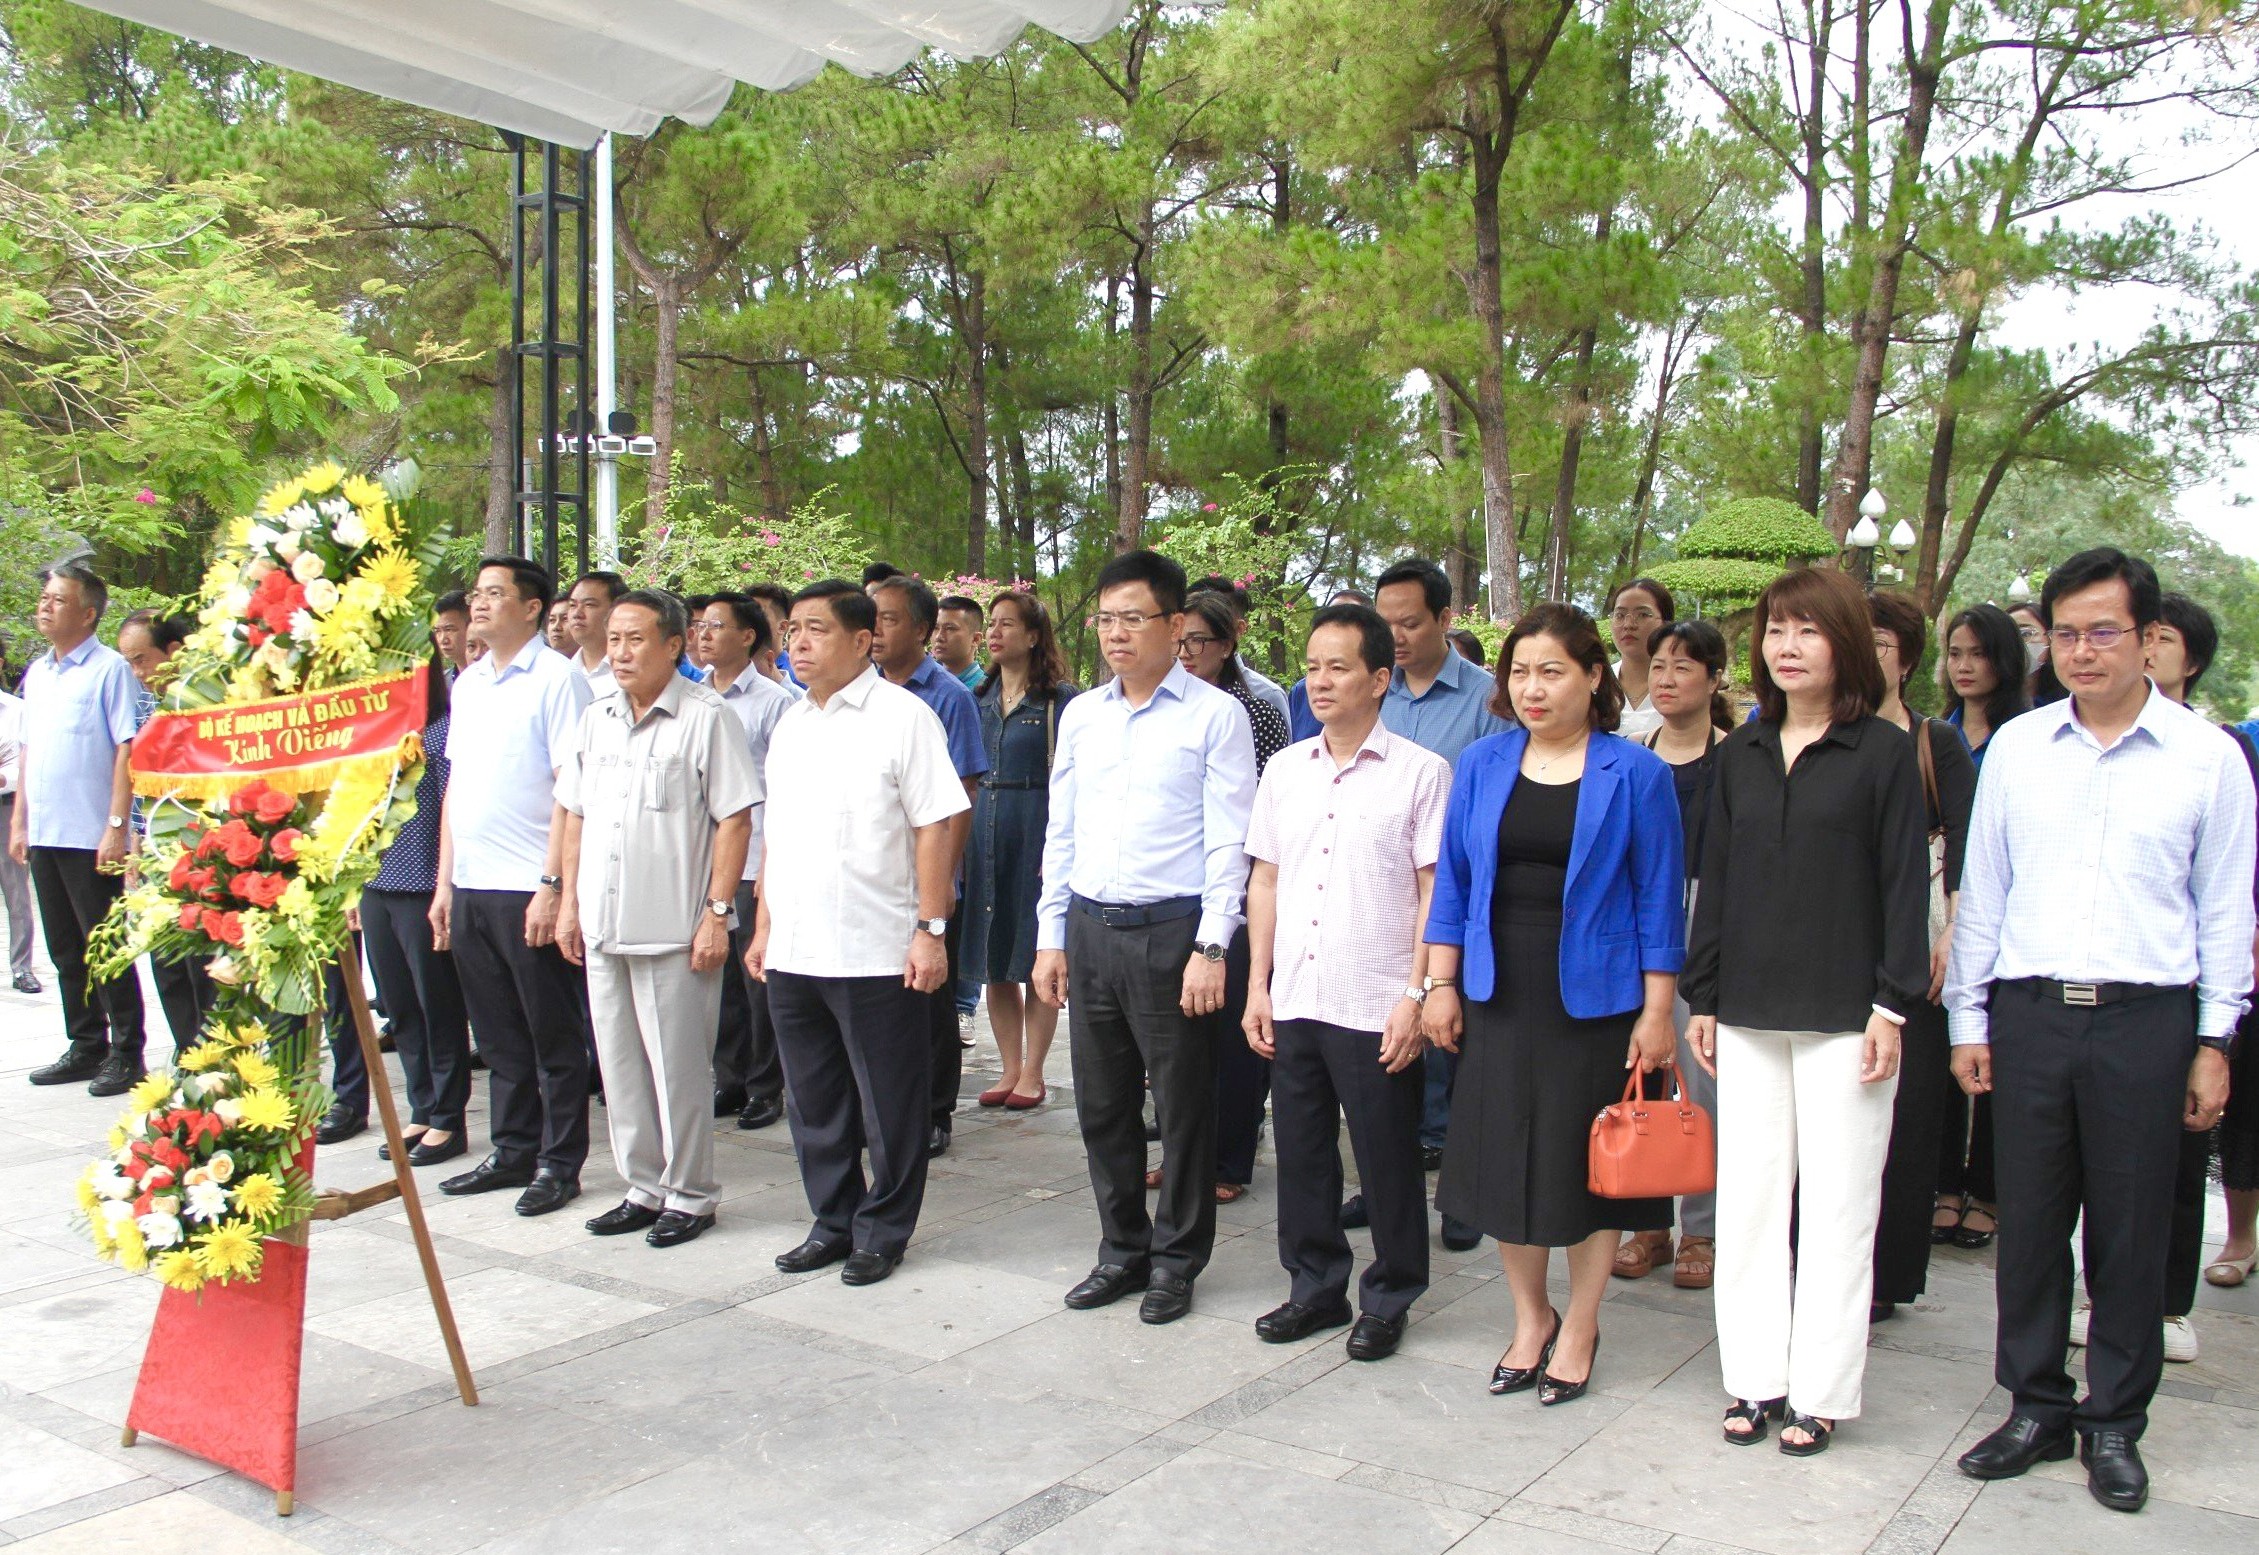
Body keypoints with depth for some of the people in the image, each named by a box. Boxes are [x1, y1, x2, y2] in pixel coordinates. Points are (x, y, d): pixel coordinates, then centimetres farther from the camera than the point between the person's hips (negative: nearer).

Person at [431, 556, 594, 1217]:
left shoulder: (557, 678, -7)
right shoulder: (467, 683, 15)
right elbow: (456, 784, 19)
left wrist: (553, 885, -17)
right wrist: (444, 881, 14)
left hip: (530, 889, -7)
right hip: (471, 888, 7)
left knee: (552, 1037, 3)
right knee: (500, 1036, 14)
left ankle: (559, 1163, 13)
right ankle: (512, 1152, 25)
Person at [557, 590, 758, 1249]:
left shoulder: (707, 717, -8)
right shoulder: (596, 718, 12)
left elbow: (734, 820, -10)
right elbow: (573, 814, 18)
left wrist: (717, 912, -14)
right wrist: (569, 900, 12)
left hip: (673, 926, -6)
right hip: (601, 924, 6)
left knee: (679, 1067, 2)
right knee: (620, 1064, 13)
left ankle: (690, 1195, 16)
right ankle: (644, 1188, 26)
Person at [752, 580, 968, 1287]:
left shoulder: (902, 716, -8)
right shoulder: (790, 725, 14)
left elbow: (937, 825, -11)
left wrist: (931, 929, -15)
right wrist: (764, 925, 15)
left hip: (877, 954, -7)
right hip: (792, 953, 7)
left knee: (888, 1107, 5)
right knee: (813, 1103, 16)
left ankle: (883, 1232, 20)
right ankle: (832, 1222, 31)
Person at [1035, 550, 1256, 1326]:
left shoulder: (1215, 715, -5)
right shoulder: (1081, 715, 10)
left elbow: (1228, 841, -9)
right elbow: (1060, 833, 14)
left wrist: (1211, 948, -14)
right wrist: (1050, 936, 10)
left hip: (1171, 931, -5)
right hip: (1090, 929, 5)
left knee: (1183, 1107, 6)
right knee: (1101, 1105, 14)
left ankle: (1176, 1261, 23)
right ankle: (1123, 1250, 30)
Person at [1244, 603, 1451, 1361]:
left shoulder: (1420, 773, -5)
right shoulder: (1285, 770, 9)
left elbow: (1436, 892, -6)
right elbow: (1265, 880, 13)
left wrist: (1416, 995, -12)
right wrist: (1257, 985, 8)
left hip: (1376, 1007, -4)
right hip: (1293, 1000, 5)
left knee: (1387, 1160, 6)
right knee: (1301, 1151, 13)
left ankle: (1388, 1299, 23)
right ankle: (1316, 1284, 29)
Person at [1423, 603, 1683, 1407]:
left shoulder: (1634, 774, -5)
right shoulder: (1482, 765, 3)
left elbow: (1659, 898, -4)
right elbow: (1453, 881, 7)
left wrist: (1657, 1011, -7)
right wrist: (1440, 985, 4)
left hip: (1594, 1000, -3)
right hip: (1499, 998, 3)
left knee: (1589, 1163, 7)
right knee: (1500, 1158, 9)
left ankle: (1579, 1330, 27)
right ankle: (1530, 1318, 30)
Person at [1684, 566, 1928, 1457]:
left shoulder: (1884, 752, -2)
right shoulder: (1740, 755, 10)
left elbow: (1905, 884, -4)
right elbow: (1715, 881, 11)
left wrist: (1892, 1006, -10)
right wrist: (1703, 998, 8)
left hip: (1843, 1014, -4)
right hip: (1749, 1015, 4)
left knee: (1837, 1206, 3)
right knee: (1748, 1199, 8)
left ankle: (1820, 1392, 14)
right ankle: (1755, 1378, 19)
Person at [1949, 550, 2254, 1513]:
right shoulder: (2017, 747, 7)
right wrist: (1968, 1019, 9)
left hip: (2145, 1018, -2)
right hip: (2028, 1010, 2)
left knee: (2130, 1231, 7)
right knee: (2029, 1221, 8)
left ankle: (2114, 1424, 22)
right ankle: (2034, 1409, 22)